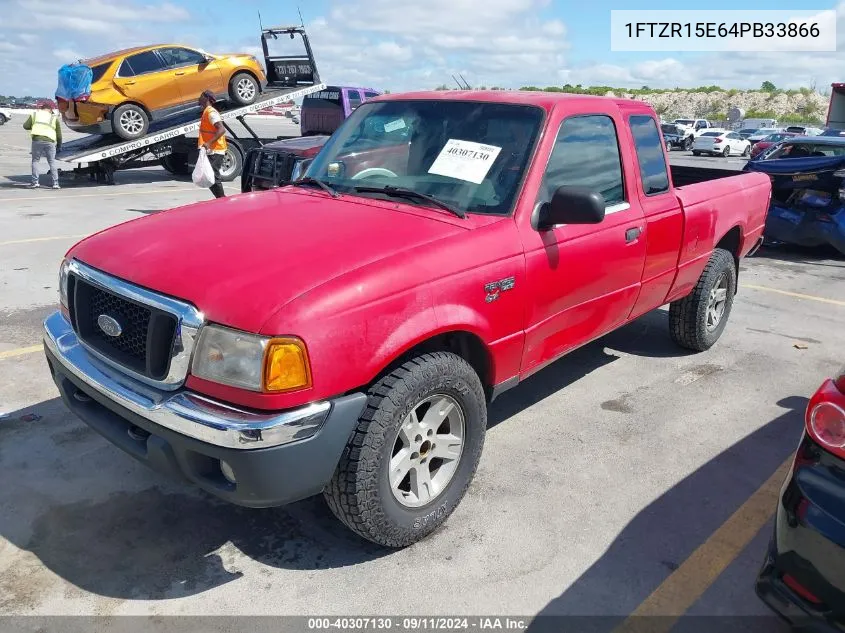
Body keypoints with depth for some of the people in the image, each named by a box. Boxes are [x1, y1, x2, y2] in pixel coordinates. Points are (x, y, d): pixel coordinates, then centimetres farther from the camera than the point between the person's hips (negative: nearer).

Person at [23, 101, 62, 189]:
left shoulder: (35, 114, 15)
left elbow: (25, 126, 13)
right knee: (52, 162, 6)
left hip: (37, 139, 0)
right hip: (50, 141, 0)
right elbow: (59, 134, 14)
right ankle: (55, 183, 0)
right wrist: (59, 145, 26)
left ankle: (35, 182, 3)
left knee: (35, 160, 10)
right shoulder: (55, 118, 14)